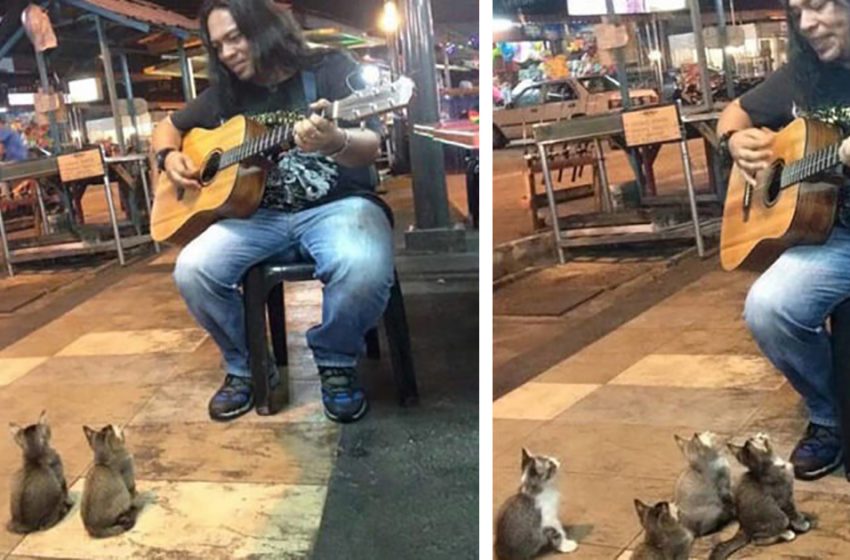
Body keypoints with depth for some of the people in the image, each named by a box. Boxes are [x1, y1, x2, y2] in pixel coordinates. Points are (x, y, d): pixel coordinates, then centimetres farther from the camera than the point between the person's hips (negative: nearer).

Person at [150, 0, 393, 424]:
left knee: (364, 271, -36)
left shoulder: (331, 69, -1)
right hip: (259, 214, 4)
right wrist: (169, 157, 3)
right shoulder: (227, 93, 13)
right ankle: (245, 367, 3)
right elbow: (167, 127, 27)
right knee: (193, 270, -23)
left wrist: (335, 142, -38)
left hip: (338, 206, -4)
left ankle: (336, 362, -5)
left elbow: (370, 149, -14)